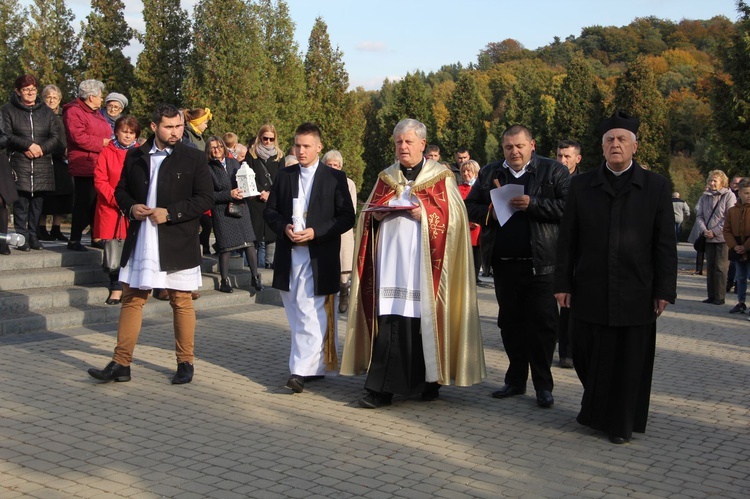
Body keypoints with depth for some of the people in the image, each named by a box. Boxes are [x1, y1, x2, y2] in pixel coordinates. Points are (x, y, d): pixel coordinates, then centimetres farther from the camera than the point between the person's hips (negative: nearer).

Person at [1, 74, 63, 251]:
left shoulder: (46, 111, 14)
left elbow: (56, 137, 8)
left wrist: (41, 148, -8)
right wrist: (28, 146, -13)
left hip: (43, 164, 3)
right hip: (19, 163, -3)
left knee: (38, 202, 2)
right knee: (21, 200, -6)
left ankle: (33, 235, 10)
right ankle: (22, 237, -1)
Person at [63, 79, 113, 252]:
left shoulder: (95, 113, 21)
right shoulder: (74, 112, -10)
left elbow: (105, 134, 31)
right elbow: (78, 137, -22)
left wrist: (109, 142, 10)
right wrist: (101, 143, -15)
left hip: (100, 165, 9)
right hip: (84, 165, -9)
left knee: (97, 203, 12)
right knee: (83, 203, -7)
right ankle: (74, 240, 0)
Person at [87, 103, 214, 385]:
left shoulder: (193, 159, -1)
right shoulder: (135, 157, 8)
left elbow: (206, 198, -5)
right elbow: (121, 190, 17)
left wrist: (170, 213, -15)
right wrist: (130, 207, -5)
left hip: (178, 244, -3)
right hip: (140, 243, 3)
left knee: (181, 302, 4)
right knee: (132, 299, 5)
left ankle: (185, 362, 16)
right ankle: (121, 364, 10)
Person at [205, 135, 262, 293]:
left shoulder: (233, 162, 9)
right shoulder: (208, 169, -4)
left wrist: (243, 192, -5)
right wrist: (229, 194, -17)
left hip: (240, 207, 4)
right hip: (222, 211, -4)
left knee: (249, 242, -1)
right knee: (225, 246, -1)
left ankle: (255, 277, 6)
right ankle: (224, 281, 10)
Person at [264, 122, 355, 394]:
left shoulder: (335, 177, 1)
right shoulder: (284, 175, 12)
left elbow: (347, 216, -3)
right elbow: (270, 210, 13)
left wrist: (316, 232, -14)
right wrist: (284, 227, -8)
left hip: (319, 257, -5)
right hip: (288, 256, 5)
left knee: (311, 315, -11)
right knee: (297, 315, 9)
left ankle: (302, 370, -13)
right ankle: (316, 367, 19)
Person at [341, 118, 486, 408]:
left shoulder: (441, 177, 5)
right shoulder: (386, 177, 17)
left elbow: (453, 216, -1)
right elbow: (369, 213, 19)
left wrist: (425, 213, -15)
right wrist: (377, 214, -2)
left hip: (424, 259, -3)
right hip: (390, 257, 3)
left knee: (424, 317, -3)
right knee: (388, 319, -3)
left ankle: (431, 380, 12)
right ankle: (381, 387, -4)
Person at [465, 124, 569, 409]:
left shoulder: (553, 171, 0)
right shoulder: (489, 173, 13)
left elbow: (568, 206, -11)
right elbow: (470, 206, 15)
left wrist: (533, 204, -18)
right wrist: (489, 212, -5)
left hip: (540, 264, -4)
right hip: (504, 264, 5)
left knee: (543, 324, -2)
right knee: (510, 323, 13)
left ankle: (543, 385, 9)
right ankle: (516, 380, 24)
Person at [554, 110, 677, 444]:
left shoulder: (655, 186, 4)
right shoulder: (582, 185, 7)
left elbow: (665, 243, 2)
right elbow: (567, 239, 6)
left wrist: (664, 289, -2)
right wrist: (563, 283, 2)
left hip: (635, 292, -1)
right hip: (590, 291, 1)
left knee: (630, 361, 4)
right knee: (589, 356, 6)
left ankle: (621, 423, 19)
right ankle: (594, 410, 30)